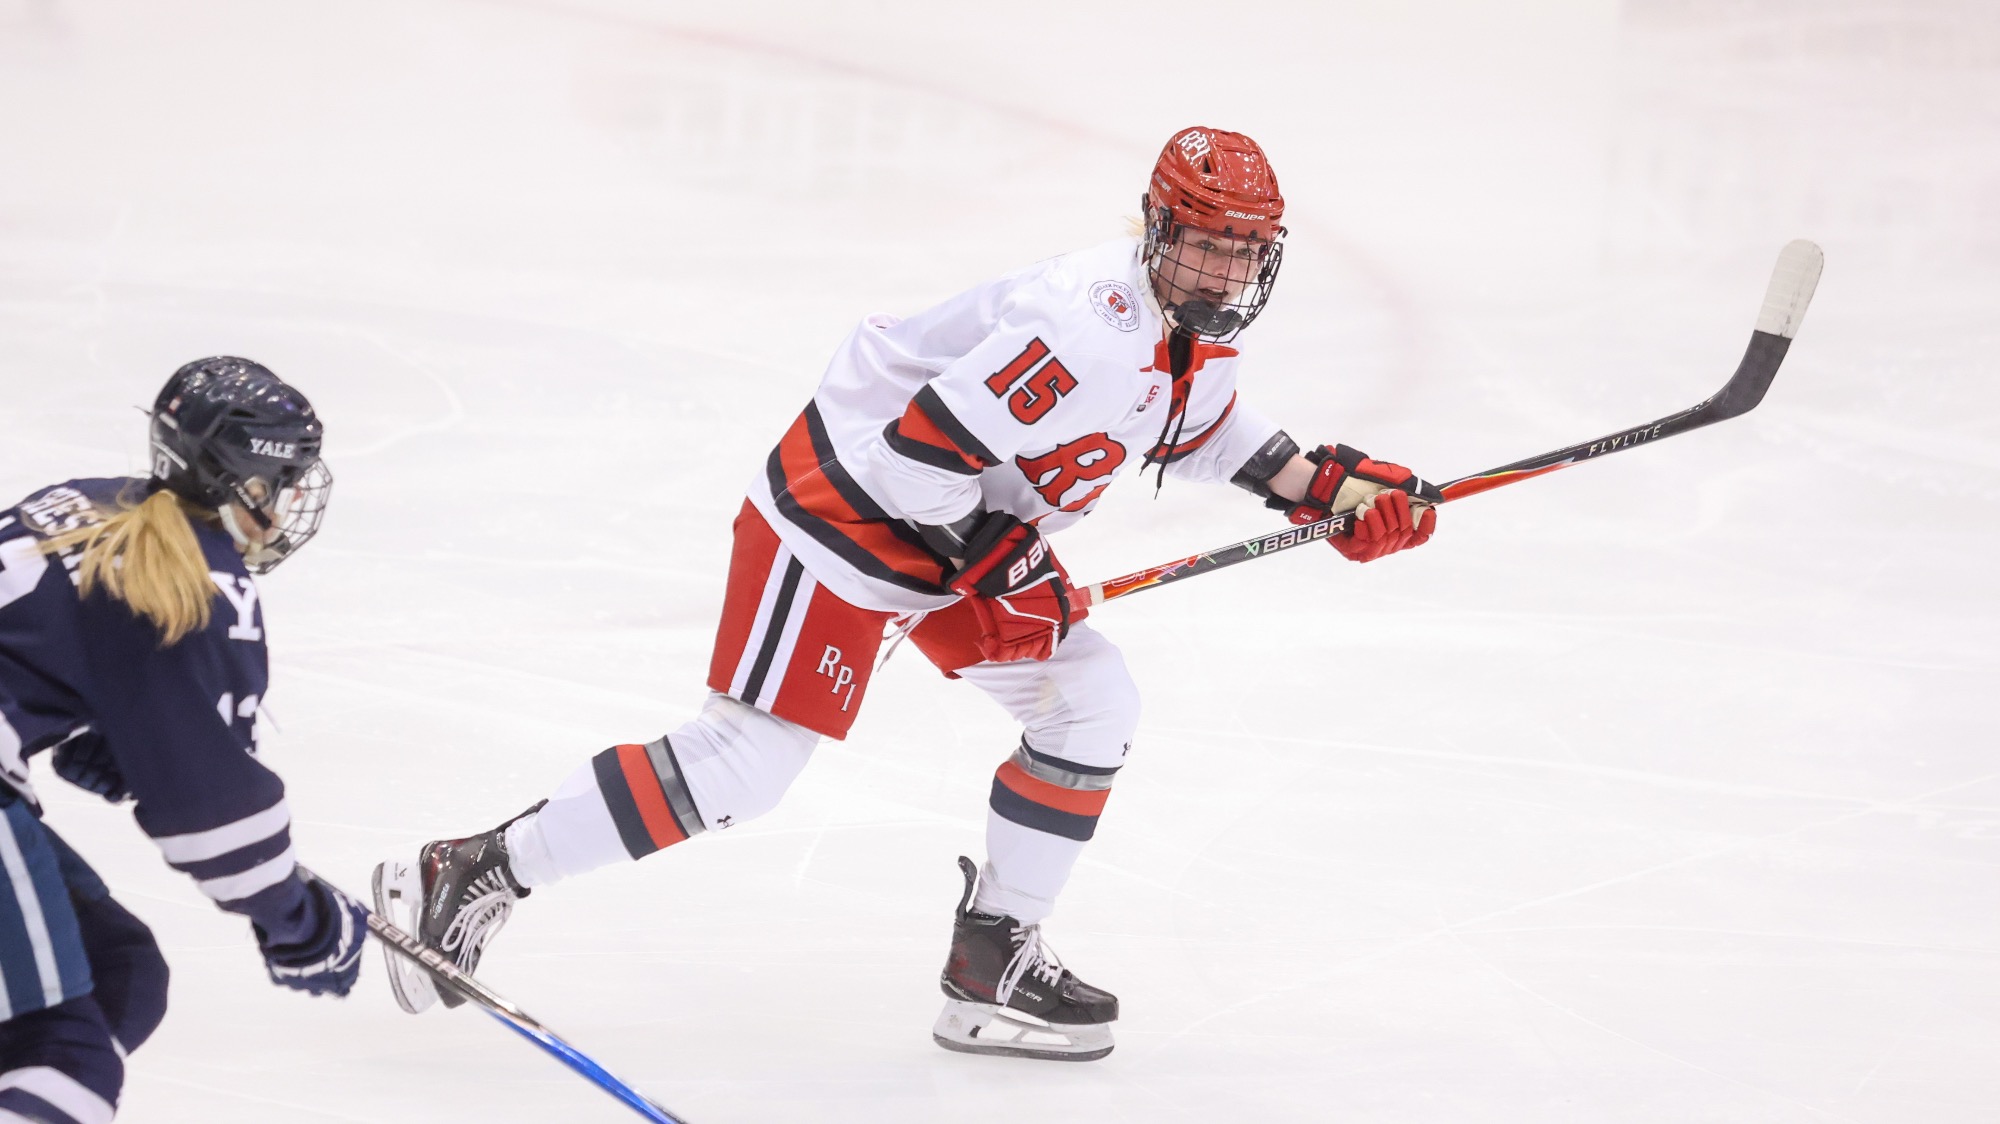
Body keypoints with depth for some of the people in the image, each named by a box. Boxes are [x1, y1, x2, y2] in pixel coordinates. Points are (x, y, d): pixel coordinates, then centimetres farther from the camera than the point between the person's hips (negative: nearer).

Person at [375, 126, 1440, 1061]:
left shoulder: (1202, 329, 1)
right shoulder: (1090, 326, -31)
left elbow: (1195, 427, 26)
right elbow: (922, 450, -31)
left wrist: (1318, 481, 15)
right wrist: (1007, 577, -17)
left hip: (972, 528, 10)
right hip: (845, 504, -10)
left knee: (1092, 705, 5)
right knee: (744, 759, -12)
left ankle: (993, 958, 13)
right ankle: (474, 873, -6)